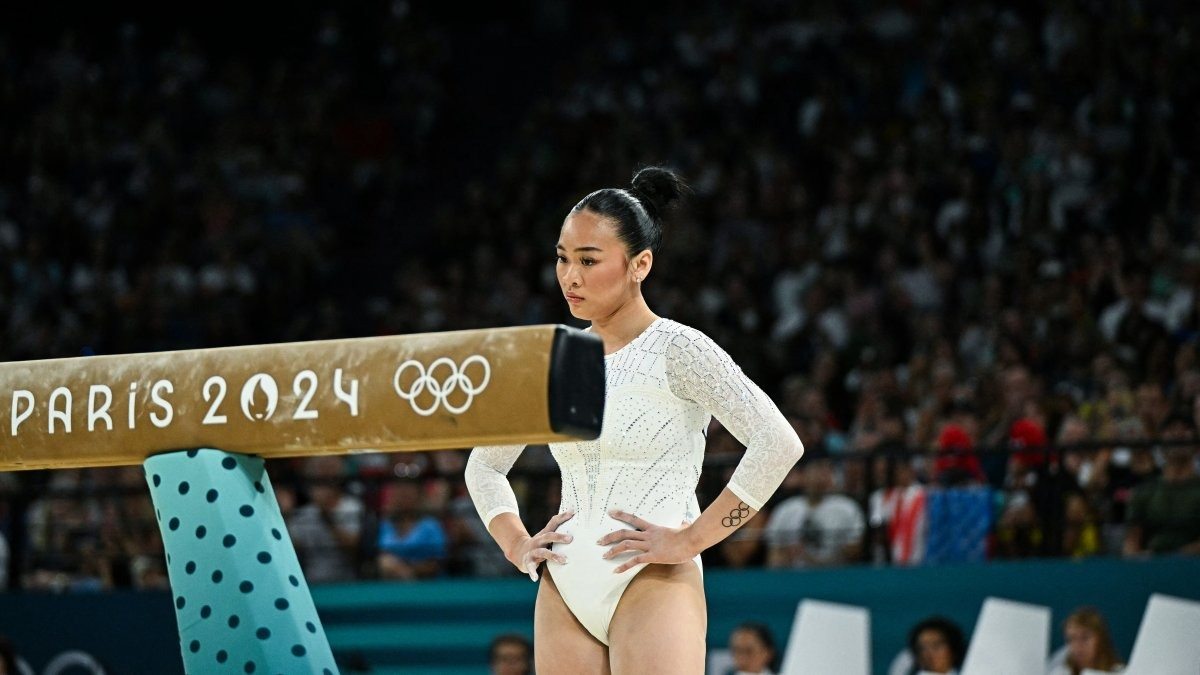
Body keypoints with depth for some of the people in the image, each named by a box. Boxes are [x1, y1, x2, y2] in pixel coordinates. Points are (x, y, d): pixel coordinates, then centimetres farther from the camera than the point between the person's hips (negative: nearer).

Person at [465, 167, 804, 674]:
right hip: (565, 590, 6)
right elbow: (484, 465, 25)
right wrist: (516, 545, 8)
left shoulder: (676, 349, -4)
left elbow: (778, 443, -15)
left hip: (654, 582, -5)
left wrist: (692, 539, -14)